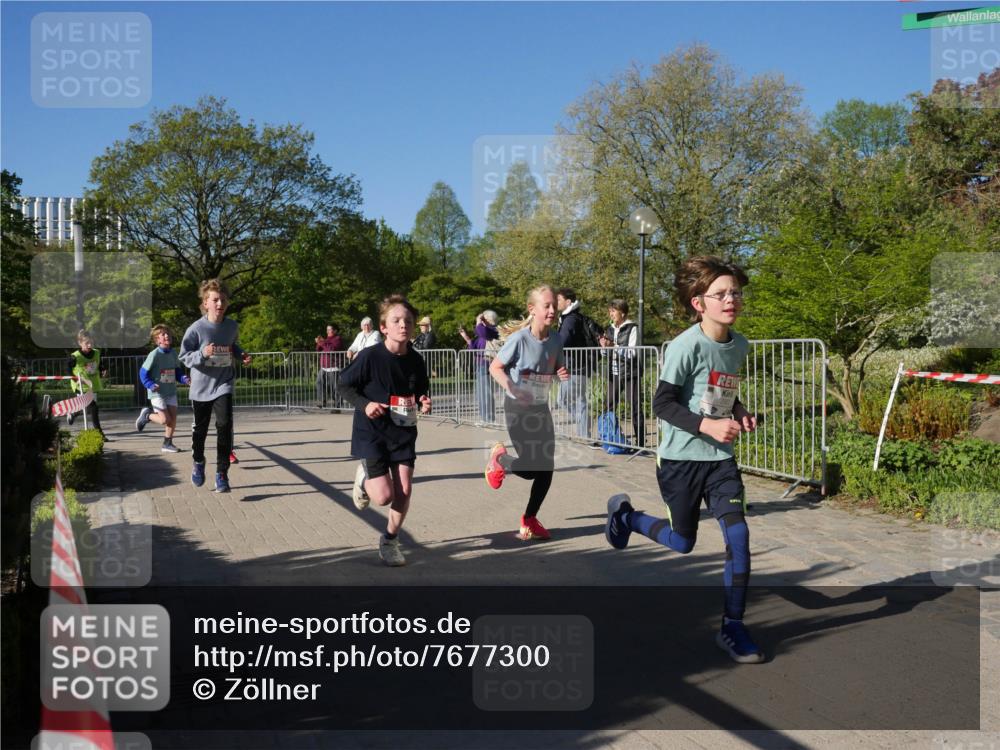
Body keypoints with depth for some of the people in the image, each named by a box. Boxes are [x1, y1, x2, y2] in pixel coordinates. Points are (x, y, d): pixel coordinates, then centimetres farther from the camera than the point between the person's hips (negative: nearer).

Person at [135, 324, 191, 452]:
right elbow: (143, 372, -10)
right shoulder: (154, 354, -14)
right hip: (157, 393, -6)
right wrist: (151, 385, -23)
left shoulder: (173, 354, 5)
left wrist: (185, 379, -6)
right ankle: (147, 415, 20)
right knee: (165, 419, -10)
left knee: (173, 419, 3)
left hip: (171, 391, 6)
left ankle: (167, 444, 18)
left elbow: (178, 372, 13)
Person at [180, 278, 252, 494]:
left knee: (224, 425, -16)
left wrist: (242, 355, -3)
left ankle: (222, 473, -6)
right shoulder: (196, 328, -13)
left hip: (224, 383, 1)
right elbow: (184, 357, -8)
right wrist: (202, 353, -26)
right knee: (200, 429, 14)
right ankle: (198, 462, 42)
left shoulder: (232, 326, -3)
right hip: (202, 386, -1)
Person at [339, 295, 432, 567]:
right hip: (371, 432, -4)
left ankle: (390, 540, 24)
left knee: (404, 491, 0)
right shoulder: (370, 356, -17)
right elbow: (344, 385, -5)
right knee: (384, 496, -9)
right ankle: (364, 477, 27)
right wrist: (364, 404, -20)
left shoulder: (416, 361, -5)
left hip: (404, 432, 4)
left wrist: (424, 405, -10)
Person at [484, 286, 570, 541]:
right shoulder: (519, 339, -20)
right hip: (518, 408, -6)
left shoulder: (556, 340, -3)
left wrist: (563, 374, -11)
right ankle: (499, 457, 25)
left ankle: (529, 520, 21)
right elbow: (495, 367, -12)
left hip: (541, 408, 6)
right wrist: (511, 388, -28)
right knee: (530, 469, -9)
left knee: (547, 468, 3)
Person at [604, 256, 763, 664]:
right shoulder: (686, 346, -19)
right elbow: (662, 403, -17)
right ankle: (624, 513, 38)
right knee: (683, 542, 11)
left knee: (738, 534, -8)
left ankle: (732, 627, 6)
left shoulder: (739, 345, 3)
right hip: (681, 458, -5)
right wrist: (706, 425, -27)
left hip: (720, 457, 5)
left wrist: (740, 413, 0)